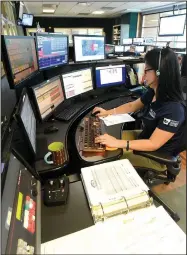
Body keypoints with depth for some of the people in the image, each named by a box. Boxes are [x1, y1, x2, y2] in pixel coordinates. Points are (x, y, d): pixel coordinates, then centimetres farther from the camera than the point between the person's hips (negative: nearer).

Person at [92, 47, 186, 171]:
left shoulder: (173, 109, -34)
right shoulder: (152, 93, -8)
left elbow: (153, 144, -30)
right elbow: (132, 106, 8)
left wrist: (118, 143, -34)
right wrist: (107, 112, 3)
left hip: (157, 156, -7)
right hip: (145, 136, 8)